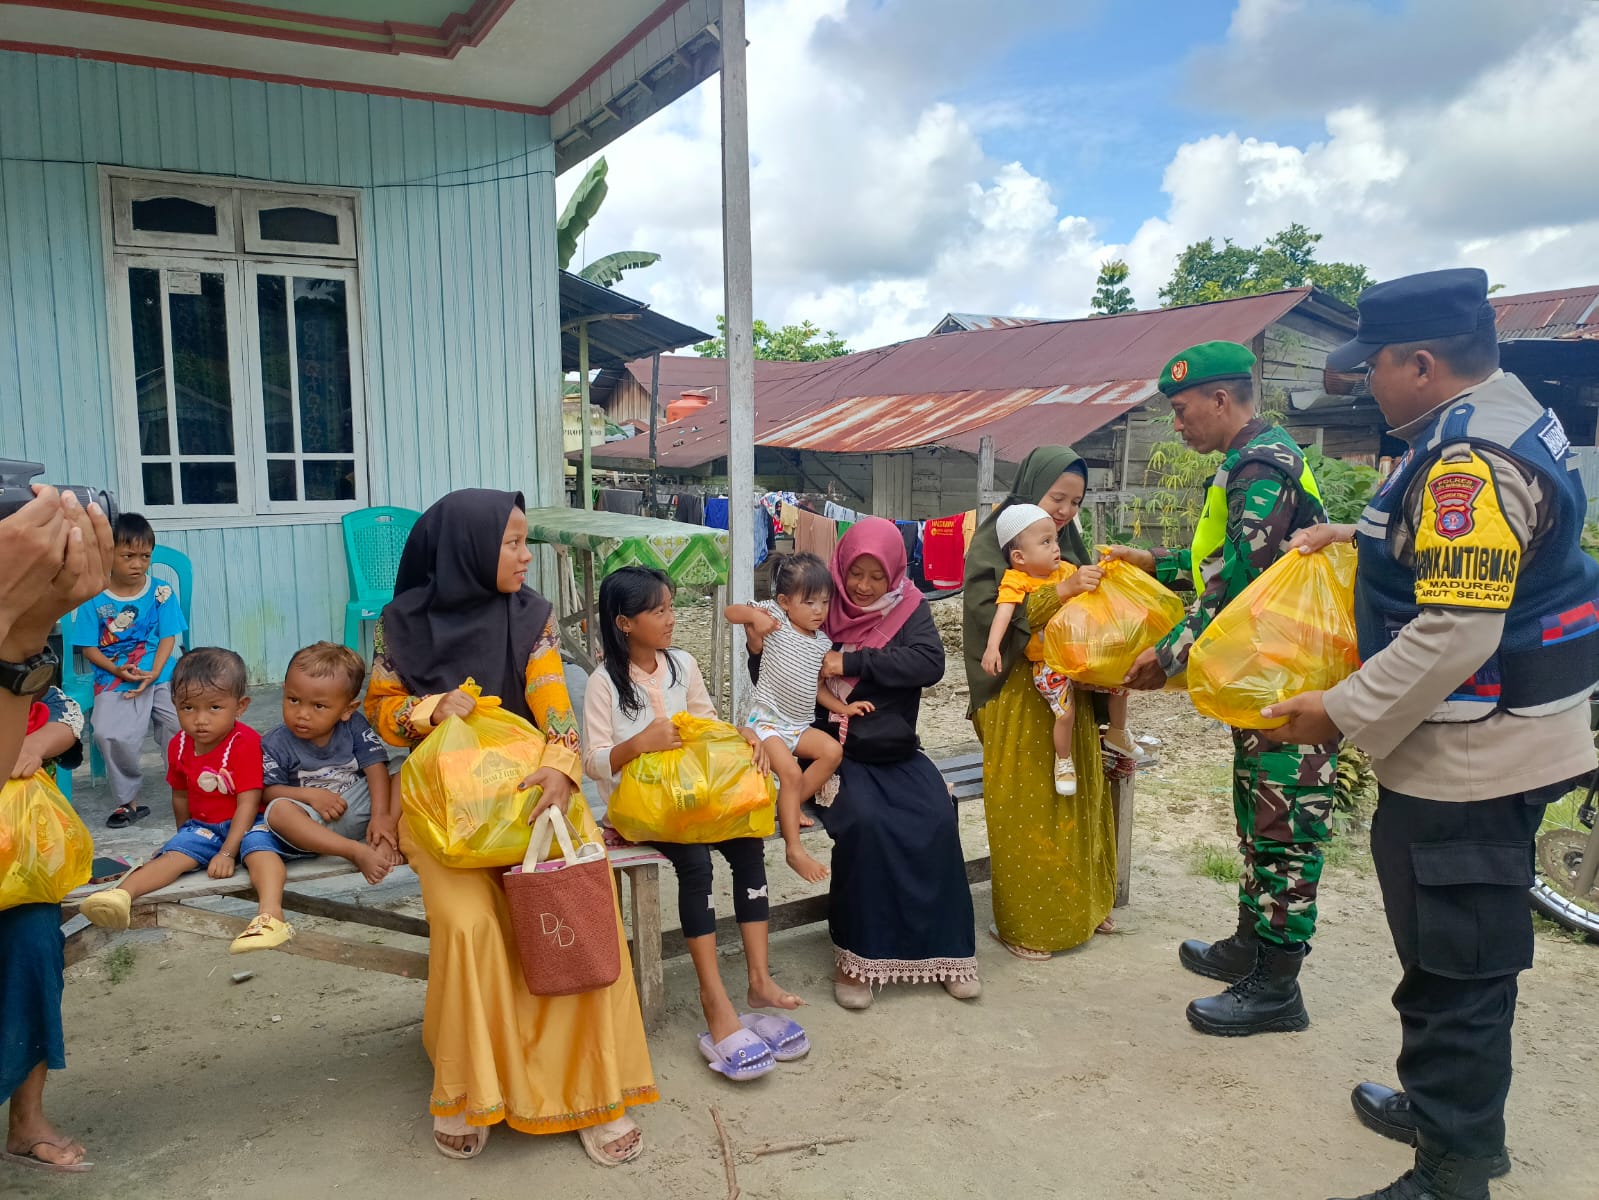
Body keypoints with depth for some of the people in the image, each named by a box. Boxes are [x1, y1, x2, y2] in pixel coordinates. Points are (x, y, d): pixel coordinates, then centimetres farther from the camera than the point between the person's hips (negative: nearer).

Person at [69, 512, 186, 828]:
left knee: (181, 726, -18)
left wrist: (153, 674, -12)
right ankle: (128, 801, -3)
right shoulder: (94, 600, 3)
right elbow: (89, 647, 4)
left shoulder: (161, 593, 5)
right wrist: (118, 670, -12)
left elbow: (168, 638, 3)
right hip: (115, 681, -1)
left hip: (160, 677, 1)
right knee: (110, 735, -23)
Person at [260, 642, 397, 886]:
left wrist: (382, 815, -23)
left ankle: (384, 843, -32)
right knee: (278, 810, -33)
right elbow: (269, 791, -6)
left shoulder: (355, 727, -2)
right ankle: (356, 852, -39)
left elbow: (376, 767, -10)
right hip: (313, 823, -1)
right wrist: (310, 795, -23)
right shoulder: (276, 744, -4)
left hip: (357, 813, 2)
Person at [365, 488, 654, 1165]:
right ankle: (465, 1088, -2)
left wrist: (561, 767, -30)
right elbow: (380, 708, 8)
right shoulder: (407, 623, -2)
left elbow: (554, 704, -10)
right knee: (468, 921, -27)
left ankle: (588, 1086, -7)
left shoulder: (531, 616, 0)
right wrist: (432, 710, -14)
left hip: (528, 786, 1)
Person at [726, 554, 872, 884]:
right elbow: (730, 611, -8)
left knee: (833, 751, -15)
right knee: (791, 772, -23)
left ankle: (789, 807, -3)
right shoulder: (775, 615, -7)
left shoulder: (822, 642, 9)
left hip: (799, 724, 7)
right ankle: (794, 849, -17)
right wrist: (754, 615, -28)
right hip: (766, 719, -7)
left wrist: (843, 707, 3)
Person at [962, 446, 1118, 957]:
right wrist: (1060, 590, -26)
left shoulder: (1069, 546, 13)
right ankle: (1022, 924, 10)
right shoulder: (991, 544, -6)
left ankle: (1081, 906, 27)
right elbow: (992, 614, -20)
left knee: (1077, 802, 11)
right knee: (1025, 810, -3)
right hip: (1019, 699, -6)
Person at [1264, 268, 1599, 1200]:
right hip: (1494, 746, 11)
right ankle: (1451, 1112, 41)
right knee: (1466, 953, 23)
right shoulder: (1507, 415, 9)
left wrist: (1341, 713, -19)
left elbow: (1453, 634, -28)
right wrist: (1364, 535, 14)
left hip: (1469, 762, -11)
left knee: (1455, 967, 2)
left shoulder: (1469, 458, -24)